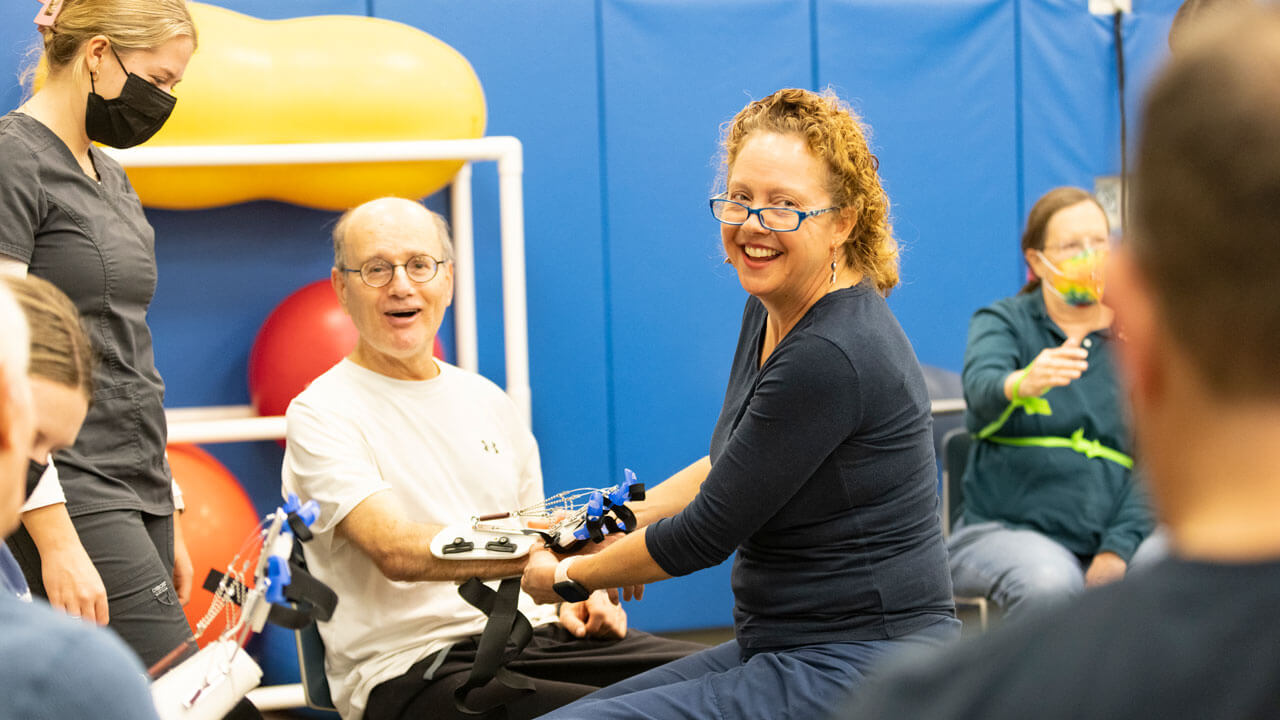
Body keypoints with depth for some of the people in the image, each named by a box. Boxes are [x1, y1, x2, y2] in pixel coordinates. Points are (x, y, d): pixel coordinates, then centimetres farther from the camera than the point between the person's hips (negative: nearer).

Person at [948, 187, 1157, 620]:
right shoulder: (1002, 321, 6)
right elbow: (981, 388, -18)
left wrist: (1117, 552, -11)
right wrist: (1022, 384, -43)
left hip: (1111, 539, 2)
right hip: (1005, 530, -2)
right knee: (1050, 584, -36)